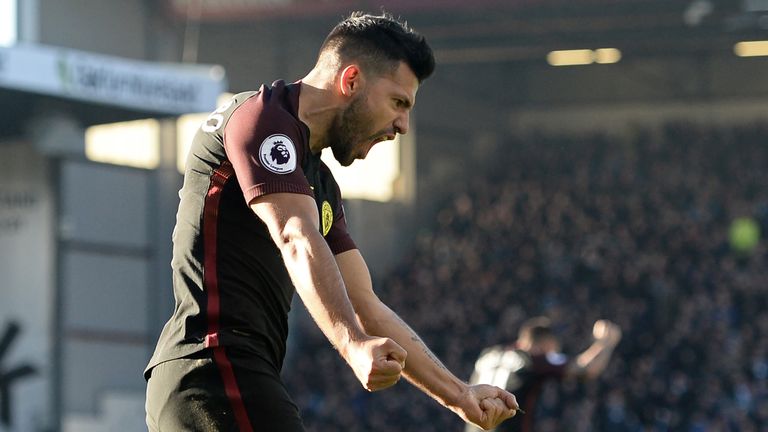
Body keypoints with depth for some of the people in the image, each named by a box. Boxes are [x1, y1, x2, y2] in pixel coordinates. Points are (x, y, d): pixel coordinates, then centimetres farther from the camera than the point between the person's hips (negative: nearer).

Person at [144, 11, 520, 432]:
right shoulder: (262, 115, -4)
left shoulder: (319, 183, 26)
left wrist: (459, 395, 23)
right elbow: (298, 241, -21)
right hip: (215, 363, -11)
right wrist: (354, 345, -35)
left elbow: (365, 307, 27)